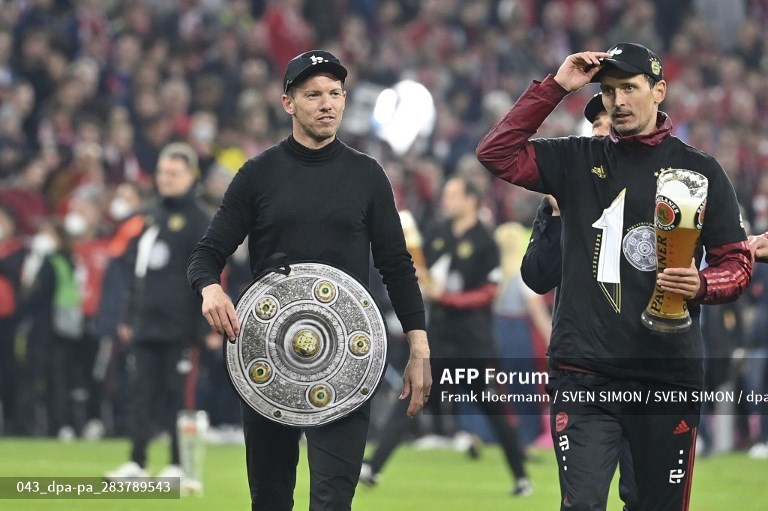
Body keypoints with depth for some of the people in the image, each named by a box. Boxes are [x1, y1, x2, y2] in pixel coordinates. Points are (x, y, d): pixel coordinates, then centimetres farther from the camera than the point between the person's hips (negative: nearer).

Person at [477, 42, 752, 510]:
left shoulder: (699, 170, 7)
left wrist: (702, 285, -15)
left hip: (669, 377, 0)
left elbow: (738, 262, 7)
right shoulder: (578, 161, 11)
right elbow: (497, 153, 1)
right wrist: (556, 87, -2)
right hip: (585, 374, 0)